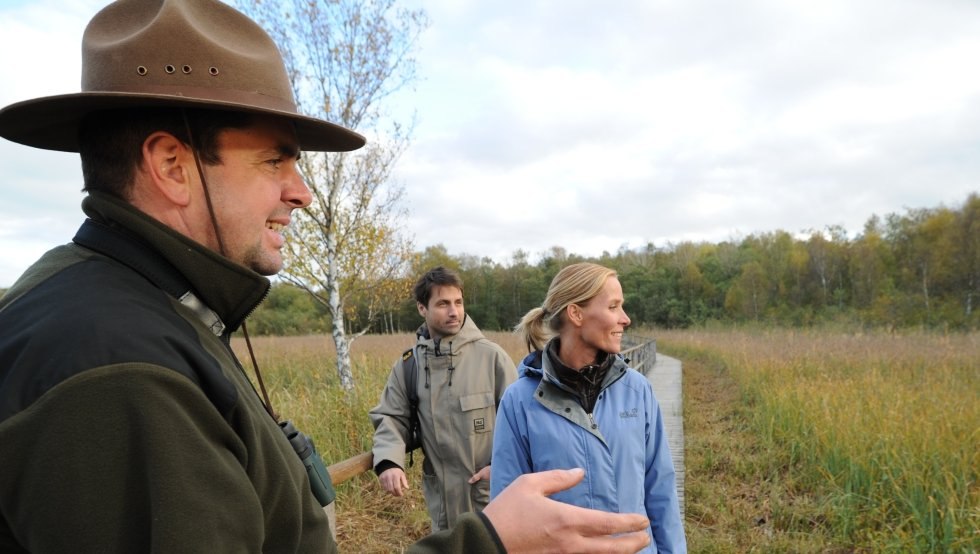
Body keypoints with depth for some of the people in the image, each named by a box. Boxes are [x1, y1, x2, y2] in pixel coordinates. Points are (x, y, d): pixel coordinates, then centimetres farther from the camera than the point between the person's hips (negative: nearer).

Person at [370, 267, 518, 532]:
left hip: (492, 491, -2)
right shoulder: (408, 364, 1)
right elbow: (390, 417, 4)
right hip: (443, 496, 3)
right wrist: (388, 461, -14)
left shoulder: (490, 355, -8)